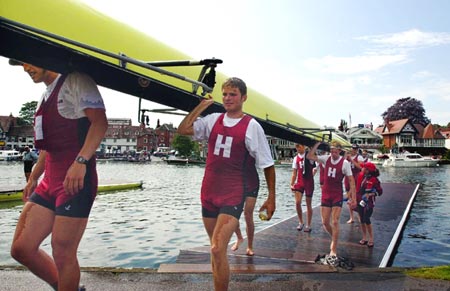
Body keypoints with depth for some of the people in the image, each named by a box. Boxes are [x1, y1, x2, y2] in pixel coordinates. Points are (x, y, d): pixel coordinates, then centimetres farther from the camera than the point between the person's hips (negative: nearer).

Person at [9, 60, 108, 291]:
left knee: (63, 254, -4)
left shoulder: (75, 81, -3)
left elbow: (100, 122, -18)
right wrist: (33, 178, 26)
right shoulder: (46, 96, 23)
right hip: (50, 183, 9)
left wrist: (80, 161, -29)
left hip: (76, 180, -9)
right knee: (21, 248, 7)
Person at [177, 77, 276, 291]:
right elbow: (183, 129, 0)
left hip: (233, 195, -5)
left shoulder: (252, 126, -6)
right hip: (209, 193, 5)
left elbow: (267, 165, -2)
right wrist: (202, 105, 1)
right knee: (216, 249, 17)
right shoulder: (213, 120, 7)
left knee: (218, 249, -17)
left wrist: (271, 198, -2)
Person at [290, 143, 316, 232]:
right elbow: (294, 173, 9)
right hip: (299, 182, 3)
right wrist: (292, 184, 3)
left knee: (308, 204, 5)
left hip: (309, 182, -3)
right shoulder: (296, 158, 7)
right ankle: (301, 222, 12)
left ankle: (308, 225, 18)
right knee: (297, 202, -9)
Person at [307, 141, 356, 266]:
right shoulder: (326, 158, 0)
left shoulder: (345, 163, -10)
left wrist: (353, 198, -12)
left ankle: (333, 252, -5)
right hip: (325, 195, 4)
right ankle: (334, 239, 33)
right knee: (325, 222, 5)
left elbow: (351, 181, -8)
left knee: (335, 222, -11)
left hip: (337, 196, -4)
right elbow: (309, 156, -3)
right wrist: (318, 143, -7)